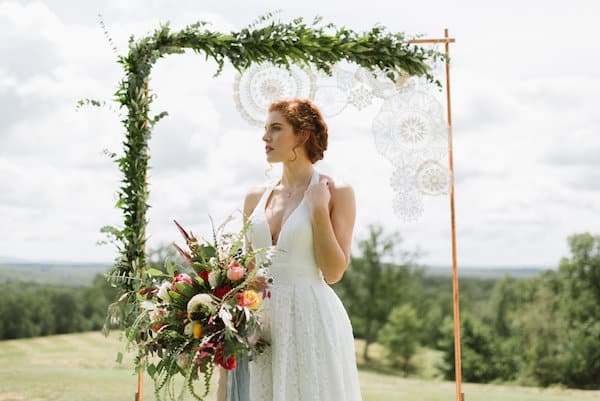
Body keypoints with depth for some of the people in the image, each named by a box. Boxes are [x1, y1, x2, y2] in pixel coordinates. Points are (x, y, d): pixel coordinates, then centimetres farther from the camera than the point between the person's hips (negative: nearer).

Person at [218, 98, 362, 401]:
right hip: (260, 322, 5)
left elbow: (333, 272, -8)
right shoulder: (255, 198, 11)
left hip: (310, 320, -4)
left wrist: (319, 209, -12)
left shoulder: (336, 193, -3)